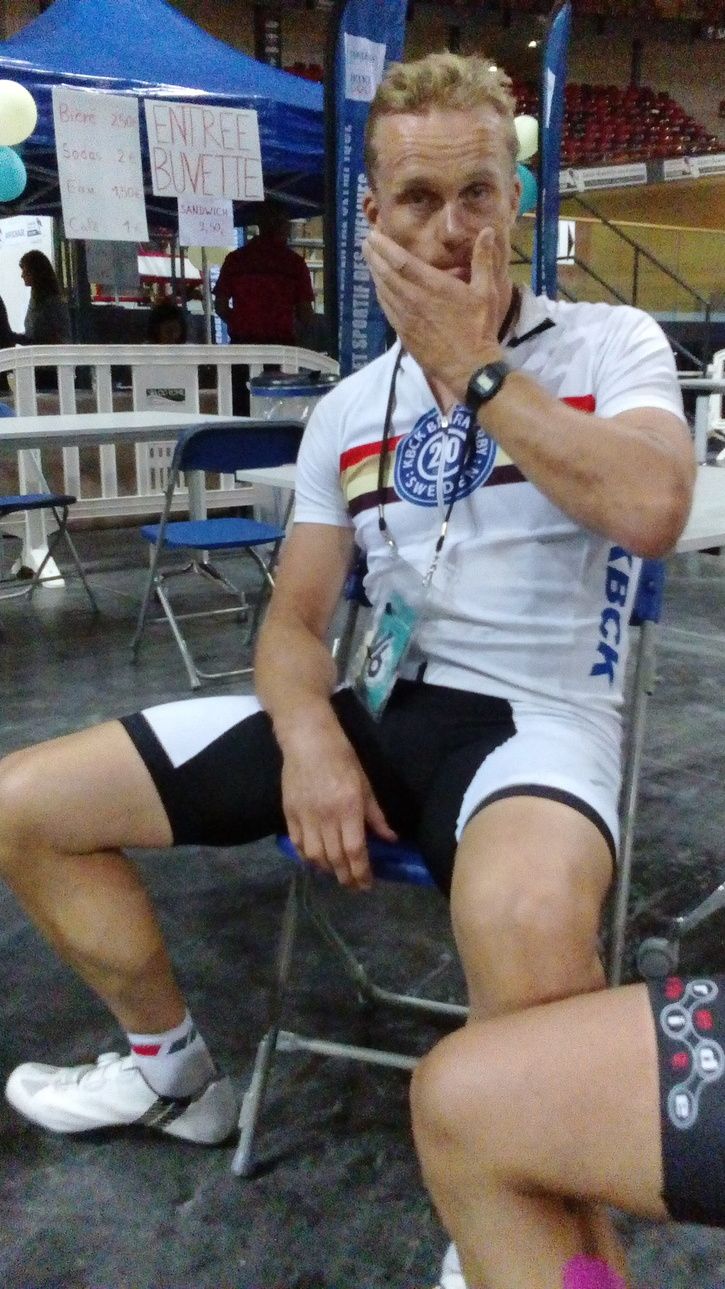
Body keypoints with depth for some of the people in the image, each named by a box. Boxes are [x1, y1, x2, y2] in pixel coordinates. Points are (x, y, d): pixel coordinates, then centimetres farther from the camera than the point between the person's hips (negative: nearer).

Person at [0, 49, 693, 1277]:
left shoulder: (610, 343, 0)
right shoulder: (348, 412, 11)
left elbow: (652, 511, -22)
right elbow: (295, 617, 10)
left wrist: (476, 367, -13)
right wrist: (309, 737, -12)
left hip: (538, 713, -4)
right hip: (378, 704, 5)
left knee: (524, 916, -43)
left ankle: (578, 1248, -9)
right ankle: (172, 1065, 22)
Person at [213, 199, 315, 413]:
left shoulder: (235, 259, 5)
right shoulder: (294, 261, 0)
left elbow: (220, 304, 6)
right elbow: (306, 311, 0)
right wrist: (297, 335, 19)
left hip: (242, 344, 2)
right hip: (281, 344, -1)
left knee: (241, 409, 6)